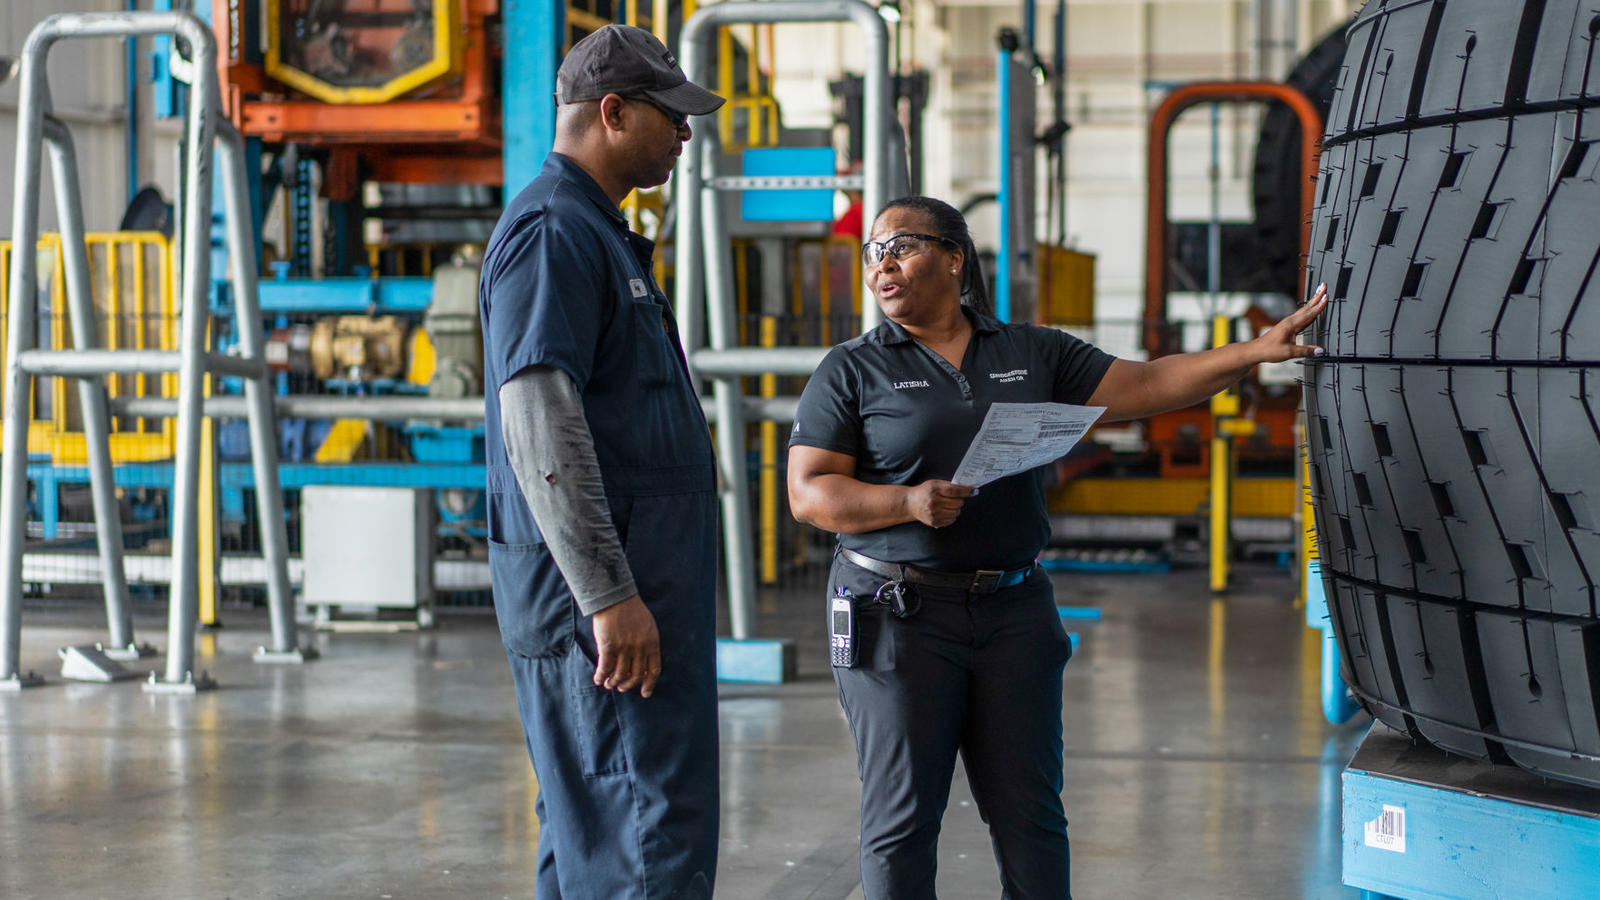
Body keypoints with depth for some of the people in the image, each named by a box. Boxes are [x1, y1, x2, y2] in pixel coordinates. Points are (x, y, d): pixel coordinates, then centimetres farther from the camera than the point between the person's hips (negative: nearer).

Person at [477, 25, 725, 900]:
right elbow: (538, 420, -22)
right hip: (600, 585, -11)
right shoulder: (551, 231, -12)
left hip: (637, 582, 11)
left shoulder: (601, 234, 21)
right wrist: (608, 595, -26)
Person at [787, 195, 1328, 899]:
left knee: (1030, 816, 5)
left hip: (1015, 610, 3)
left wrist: (1254, 353, -1)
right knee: (902, 818, -1)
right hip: (899, 613, -3)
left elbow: (1142, 386, 8)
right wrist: (909, 503, -19)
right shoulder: (851, 371, 2)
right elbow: (808, 493, -4)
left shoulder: (1034, 354, 11)